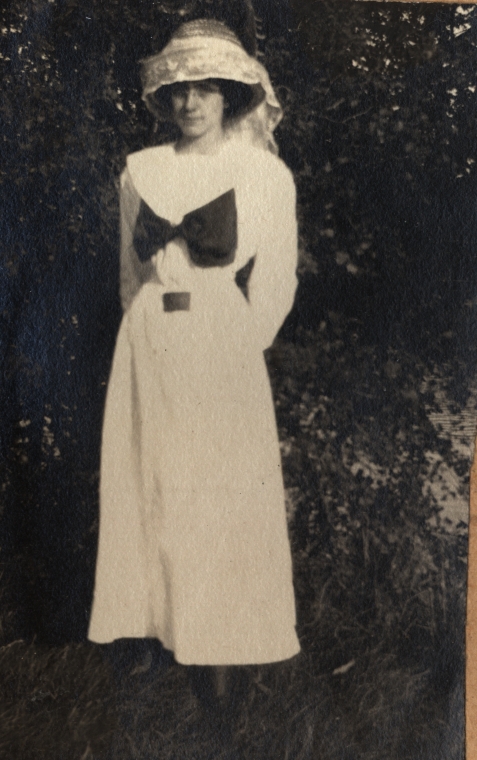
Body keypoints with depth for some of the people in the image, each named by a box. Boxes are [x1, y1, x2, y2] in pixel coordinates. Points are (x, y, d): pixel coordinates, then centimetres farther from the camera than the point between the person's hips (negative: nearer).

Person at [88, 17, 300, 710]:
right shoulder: (140, 171, 10)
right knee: (151, 491, 6)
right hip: (149, 353, 4)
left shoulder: (266, 174, 1)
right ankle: (166, 628, 22)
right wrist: (153, 336, 10)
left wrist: (239, 348, 0)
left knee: (222, 497, 1)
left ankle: (221, 652, 16)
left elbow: (277, 282, 1)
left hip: (223, 356, -3)